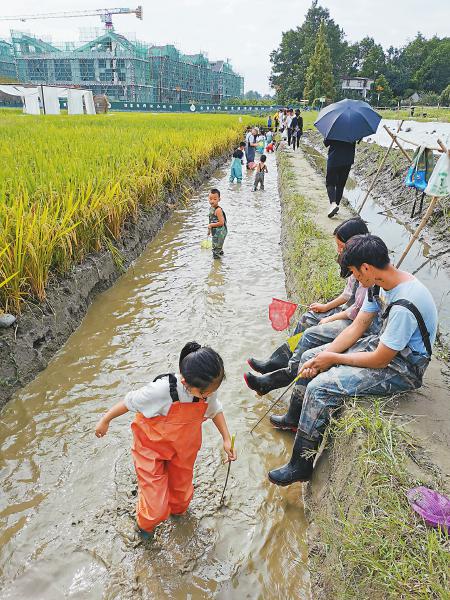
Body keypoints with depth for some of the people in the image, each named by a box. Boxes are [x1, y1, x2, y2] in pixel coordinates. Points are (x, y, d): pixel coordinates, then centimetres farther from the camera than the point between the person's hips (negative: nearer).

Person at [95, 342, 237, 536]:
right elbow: (130, 401, -20)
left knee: (181, 492, 24)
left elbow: (215, 410, 2)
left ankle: (177, 510, 63)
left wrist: (226, 438, 1)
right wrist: (105, 420, -5)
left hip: (183, 449, 4)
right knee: (155, 509, -1)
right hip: (151, 447, -4)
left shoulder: (207, 390, -23)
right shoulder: (162, 389, -39)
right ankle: (145, 524, 38)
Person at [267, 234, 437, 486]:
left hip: (404, 367, -9)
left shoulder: (404, 305, -33)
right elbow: (357, 327, 1)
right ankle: (296, 417, 30)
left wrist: (333, 358, -13)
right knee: (309, 357, 7)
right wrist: (319, 359, -8)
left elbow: (379, 361, -26)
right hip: (382, 344, 9)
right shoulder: (382, 285, -4)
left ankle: (301, 466, -5)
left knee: (320, 387, -22)